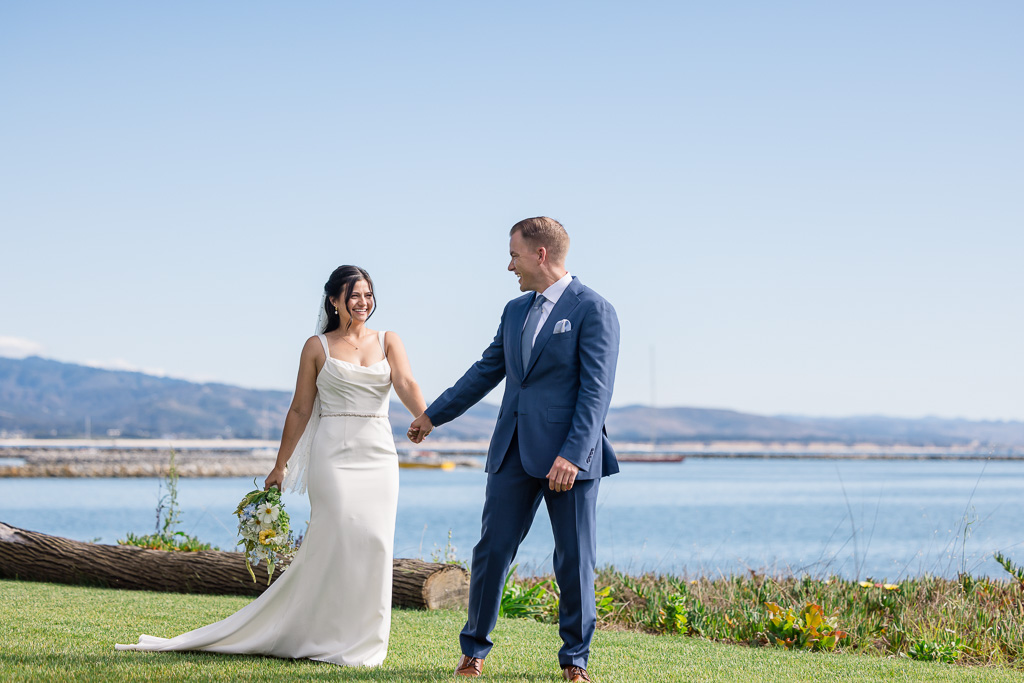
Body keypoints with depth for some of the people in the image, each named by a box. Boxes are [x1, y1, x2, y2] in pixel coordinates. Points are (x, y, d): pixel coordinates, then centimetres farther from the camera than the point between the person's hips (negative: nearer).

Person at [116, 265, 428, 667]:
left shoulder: (388, 342, 11)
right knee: (341, 538, -11)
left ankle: (362, 642, 9)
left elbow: (407, 386, -6)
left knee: (374, 542, -2)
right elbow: (300, 411, 8)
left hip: (379, 455, 2)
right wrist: (279, 467, 7)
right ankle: (333, 639, 0)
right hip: (334, 454, -2)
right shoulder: (317, 347, 6)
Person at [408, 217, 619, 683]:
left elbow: (596, 390, -14)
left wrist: (572, 454, -22)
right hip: (514, 452, 6)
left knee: (575, 559, 2)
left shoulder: (593, 311, -7)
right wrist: (434, 415, 29)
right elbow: (486, 371, 24)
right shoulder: (515, 311, 15)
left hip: (567, 454, -6)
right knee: (492, 549, 5)